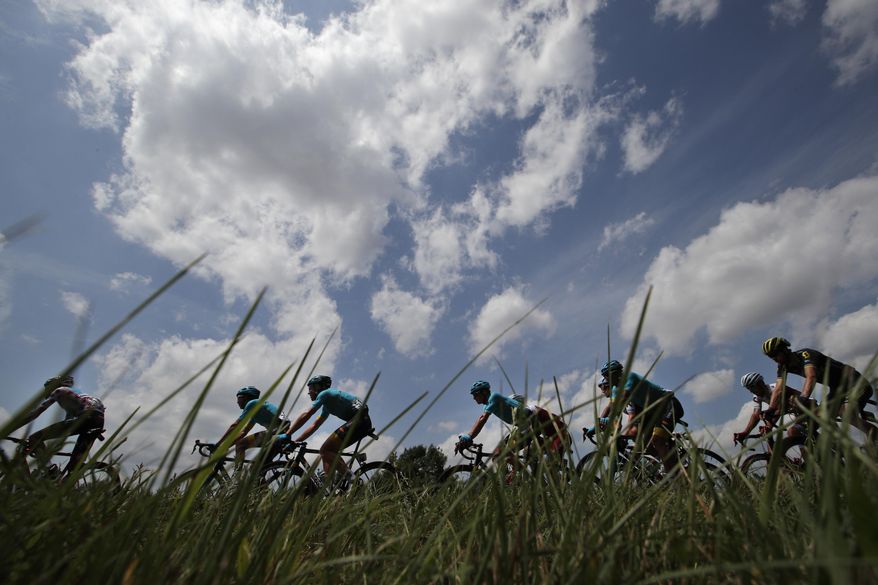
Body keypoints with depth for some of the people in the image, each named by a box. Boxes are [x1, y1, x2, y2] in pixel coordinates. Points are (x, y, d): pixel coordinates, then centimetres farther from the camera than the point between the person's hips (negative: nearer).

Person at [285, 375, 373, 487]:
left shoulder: (324, 394, 0)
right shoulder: (327, 405, 28)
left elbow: (305, 416, -8)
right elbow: (314, 426, 27)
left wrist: (286, 435, -7)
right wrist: (295, 442, 22)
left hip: (359, 419, -10)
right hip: (363, 422, 10)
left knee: (325, 450, -10)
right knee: (326, 452, 11)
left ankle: (345, 474, -11)